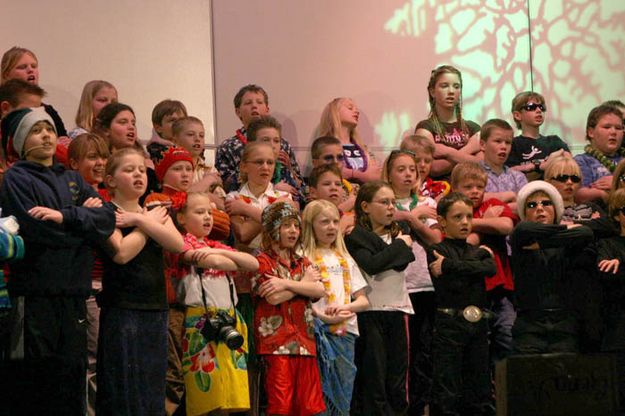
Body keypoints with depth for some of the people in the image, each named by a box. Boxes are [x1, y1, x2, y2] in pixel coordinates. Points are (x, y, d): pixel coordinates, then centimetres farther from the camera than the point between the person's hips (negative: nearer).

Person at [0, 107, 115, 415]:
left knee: (71, 389, 4)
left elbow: (108, 219, 2)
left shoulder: (73, 180, 19)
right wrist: (85, 218, -1)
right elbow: (39, 231, -14)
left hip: (73, 298, 5)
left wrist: (66, 216, -13)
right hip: (35, 299, -5)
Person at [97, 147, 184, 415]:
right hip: (121, 311, -6)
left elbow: (177, 244, -2)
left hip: (156, 311, 6)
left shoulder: (156, 212, 16)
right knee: (124, 393, -5)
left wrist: (139, 219, -9)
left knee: (153, 392, 6)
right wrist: (148, 224, -5)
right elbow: (121, 253, -19)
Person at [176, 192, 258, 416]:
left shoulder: (216, 246, 22)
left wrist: (219, 252, -4)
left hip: (229, 321, 7)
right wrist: (237, 264, 5)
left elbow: (254, 264, 10)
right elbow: (211, 262, -16)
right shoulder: (184, 242, 0)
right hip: (202, 322, -7)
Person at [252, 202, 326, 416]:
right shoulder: (262, 261, 3)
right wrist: (304, 282, 2)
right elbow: (274, 297, -12)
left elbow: (320, 291, 2)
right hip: (276, 342, -6)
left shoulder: (303, 262, 21)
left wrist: (286, 283, -10)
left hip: (304, 340, 6)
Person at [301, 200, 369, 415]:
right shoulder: (305, 258, 2)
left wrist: (346, 307, -6)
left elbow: (363, 300, 14)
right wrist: (322, 315, -23)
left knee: (343, 395, 4)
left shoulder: (345, 260, 19)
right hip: (319, 332, -5)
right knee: (320, 397, -8)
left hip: (345, 332, 5)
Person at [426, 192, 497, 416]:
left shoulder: (478, 251, 16)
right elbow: (453, 285, -14)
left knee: (479, 393, 8)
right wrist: (479, 255, -4)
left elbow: (491, 269, -6)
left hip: (478, 324, 6)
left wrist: (449, 266, -12)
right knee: (446, 395, -6)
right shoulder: (436, 251, -1)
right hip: (449, 324, -6)